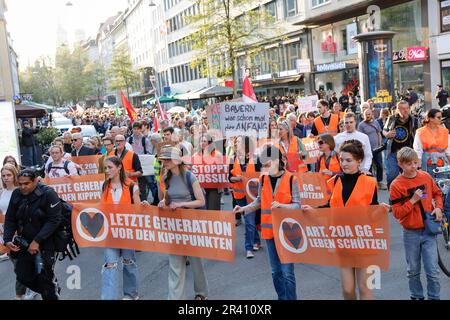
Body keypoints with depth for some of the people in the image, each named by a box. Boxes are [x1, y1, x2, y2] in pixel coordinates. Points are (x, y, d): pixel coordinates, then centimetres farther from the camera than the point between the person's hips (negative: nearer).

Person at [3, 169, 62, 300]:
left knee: (45, 278, -3)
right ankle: (53, 290, 34)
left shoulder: (48, 194, -16)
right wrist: (7, 239, -7)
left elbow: (54, 220, -19)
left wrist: (37, 241, -22)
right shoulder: (16, 194, -1)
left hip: (46, 244, -5)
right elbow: (10, 219, 6)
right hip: (24, 243, 6)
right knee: (24, 277, 10)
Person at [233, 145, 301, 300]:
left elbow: (297, 205, -7)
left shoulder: (291, 179, -9)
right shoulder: (263, 179, 3)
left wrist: (281, 205, -24)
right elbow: (259, 202, 10)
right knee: (276, 271, 15)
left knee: (287, 271, -2)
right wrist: (244, 208, -4)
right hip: (269, 230, 4)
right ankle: (281, 297, 30)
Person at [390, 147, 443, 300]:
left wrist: (438, 207, -2)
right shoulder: (396, 185, -11)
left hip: (428, 231, 1)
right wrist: (413, 200, -21)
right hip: (411, 234, -1)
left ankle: (434, 297, 18)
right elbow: (397, 213, -12)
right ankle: (416, 296, 32)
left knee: (433, 271, 1)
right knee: (413, 271, 13)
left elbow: (437, 193, 15)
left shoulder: (426, 177, -2)